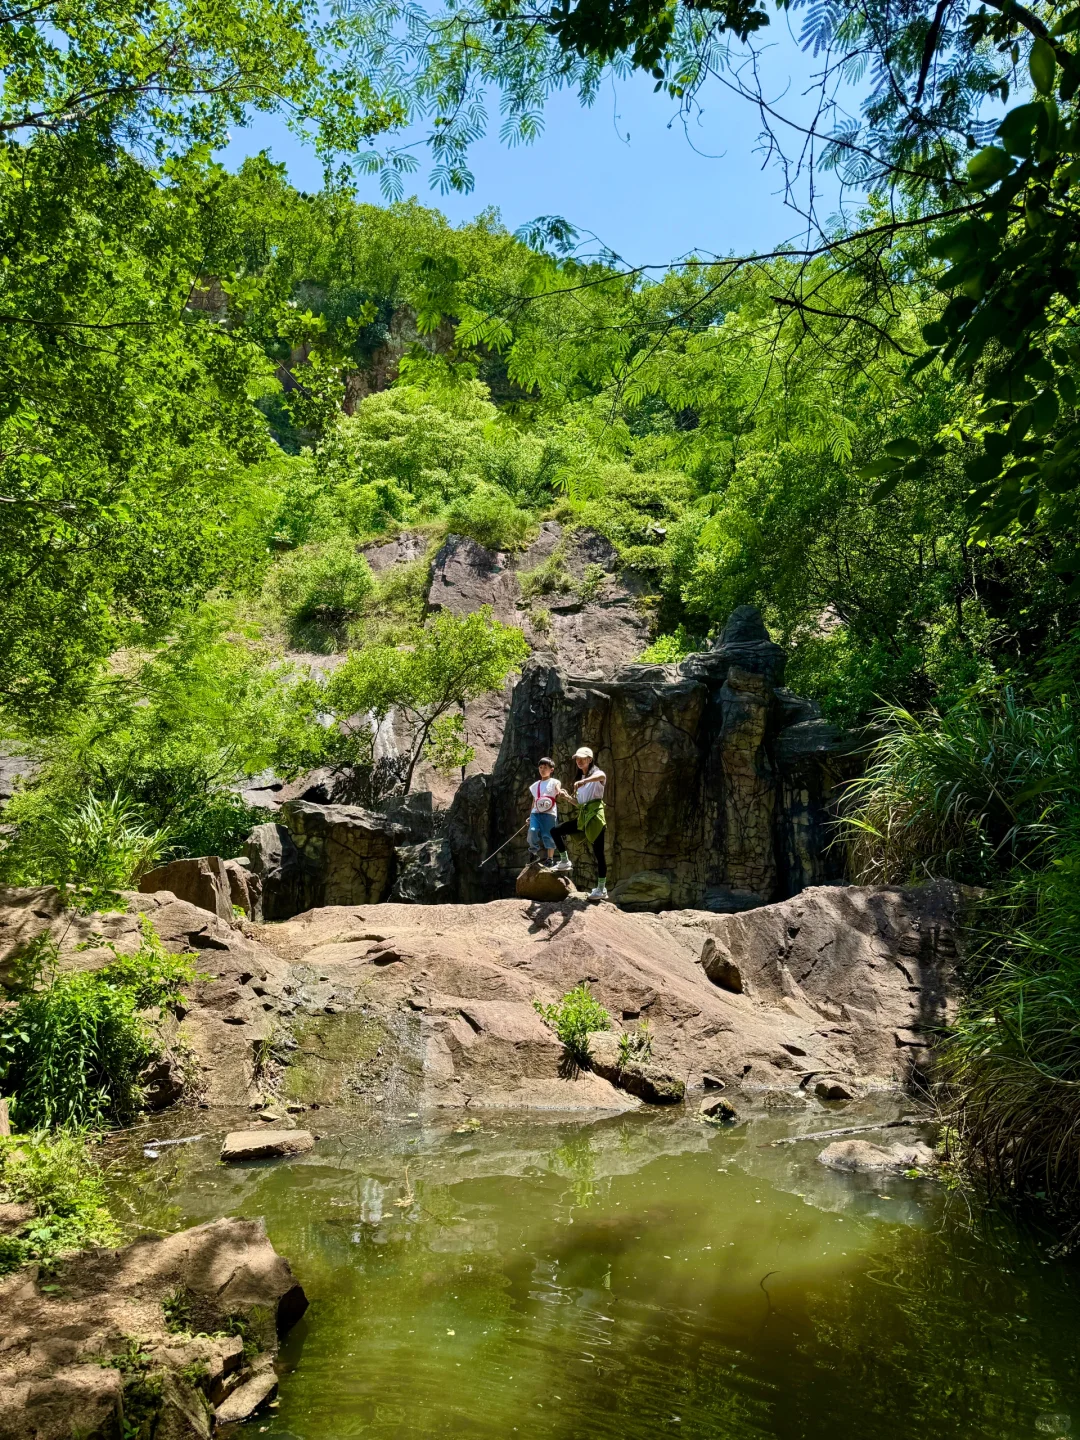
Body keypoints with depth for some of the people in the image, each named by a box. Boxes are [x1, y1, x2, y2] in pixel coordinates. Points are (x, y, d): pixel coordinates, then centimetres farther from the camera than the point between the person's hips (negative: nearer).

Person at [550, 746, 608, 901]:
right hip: (583, 816, 8)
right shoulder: (580, 780, 19)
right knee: (556, 831, 3)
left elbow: (602, 776, -31)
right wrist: (567, 796, 2)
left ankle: (602, 889, -3)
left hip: (595, 815, -8)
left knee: (598, 853, -7)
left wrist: (584, 781, -45)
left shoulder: (596, 773, -3)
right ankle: (565, 861, 12)